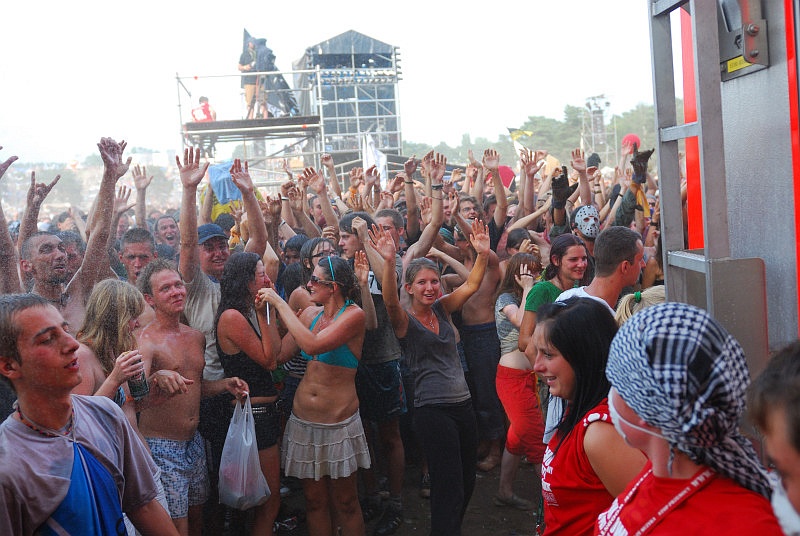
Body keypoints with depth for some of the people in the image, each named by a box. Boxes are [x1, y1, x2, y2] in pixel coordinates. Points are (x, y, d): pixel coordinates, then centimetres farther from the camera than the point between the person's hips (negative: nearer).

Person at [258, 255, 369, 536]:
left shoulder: (354, 315, -12)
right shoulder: (310, 313, 6)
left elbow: (312, 345, -26)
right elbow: (280, 351, 2)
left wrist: (280, 303, -19)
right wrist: (269, 312, -1)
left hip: (339, 423, -5)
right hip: (304, 419, 5)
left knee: (345, 503, 6)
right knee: (314, 499, 13)